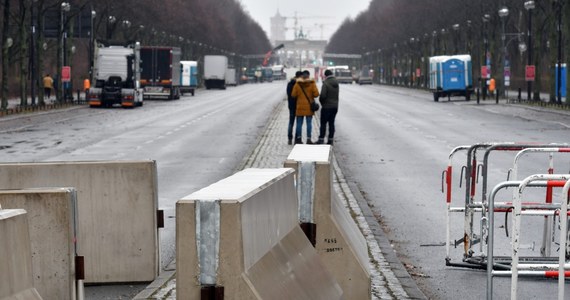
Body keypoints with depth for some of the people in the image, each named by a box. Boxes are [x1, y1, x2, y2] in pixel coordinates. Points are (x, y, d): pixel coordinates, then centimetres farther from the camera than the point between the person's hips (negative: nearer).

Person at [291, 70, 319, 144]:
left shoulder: (297, 84, -3)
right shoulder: (312, 84, -6)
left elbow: (293, 95, -3)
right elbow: (316, 94, -10)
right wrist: (311, 96, 9)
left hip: (300, 107, 1)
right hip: (309, 106, -1)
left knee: (299, 123, 8)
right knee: (309, 123, 4)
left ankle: (298, 138, 8)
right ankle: (308, 139, 2)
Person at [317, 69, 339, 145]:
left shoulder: (326, 83, -16)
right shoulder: (336, 83, 7)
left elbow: (323, 95, -21)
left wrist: (321, 101, -3)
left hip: (327, 106, -6)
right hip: (335, 106, 7)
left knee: (323, 123, 0)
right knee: (331, 123, 10)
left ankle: (321, 139, -3)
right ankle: (331, 139, 11)